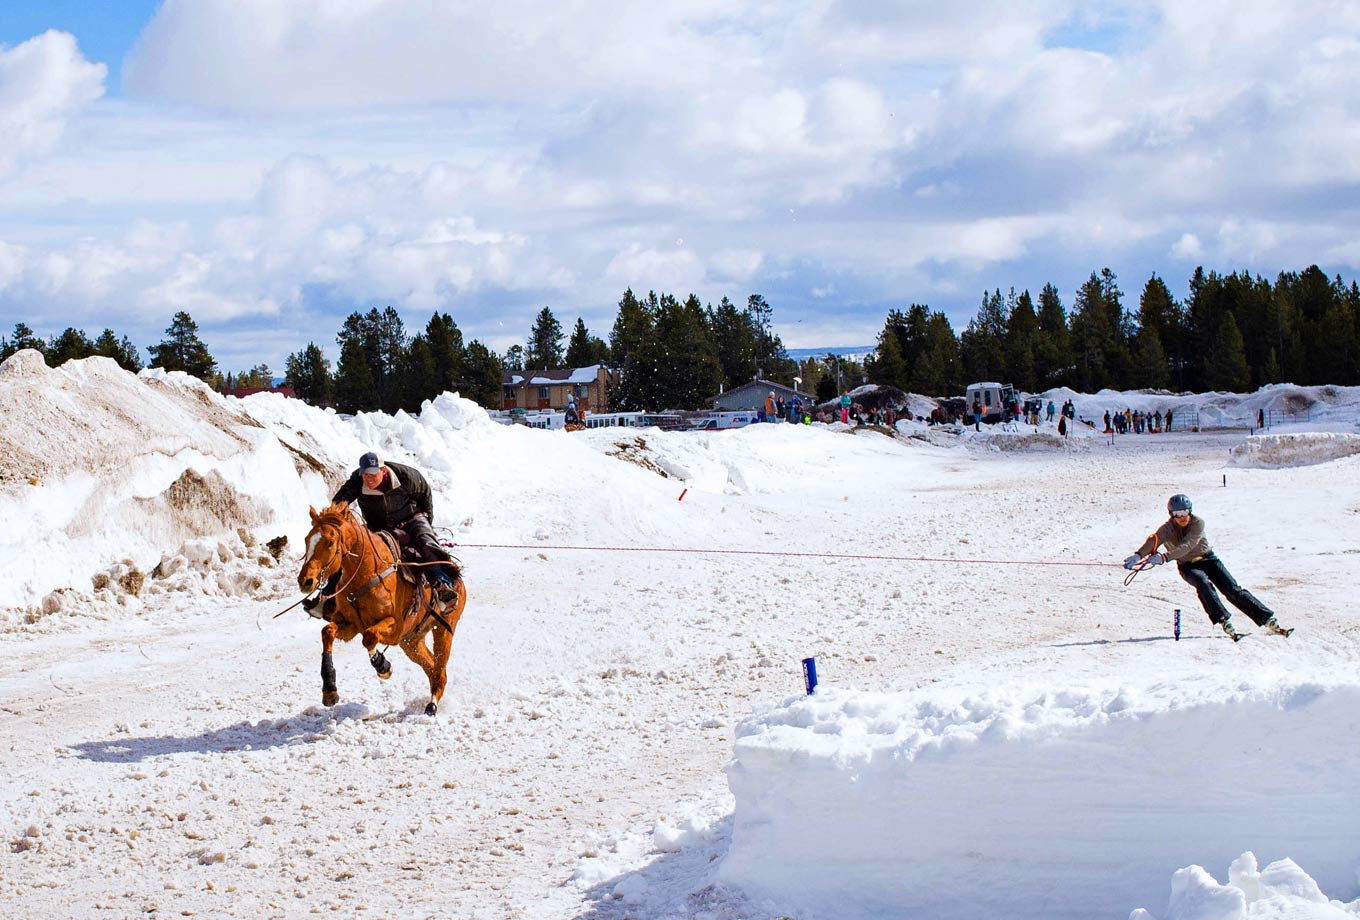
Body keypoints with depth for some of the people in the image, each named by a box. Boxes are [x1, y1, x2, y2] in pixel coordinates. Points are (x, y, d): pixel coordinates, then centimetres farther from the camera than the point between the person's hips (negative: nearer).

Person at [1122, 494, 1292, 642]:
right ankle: (1224, 622, -39)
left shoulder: (1198, 523, -18)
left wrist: (1164, 557, -47)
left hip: (1208, 559, 0)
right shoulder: (1168, 528, -13)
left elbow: (1186, 546, -32)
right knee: (1203, 583, -33)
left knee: (1233, 590, -11)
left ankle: (1269, 620, -9)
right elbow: (1155, 540, -32)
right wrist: (1139, 555, -53)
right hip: (1187, 566, 0)